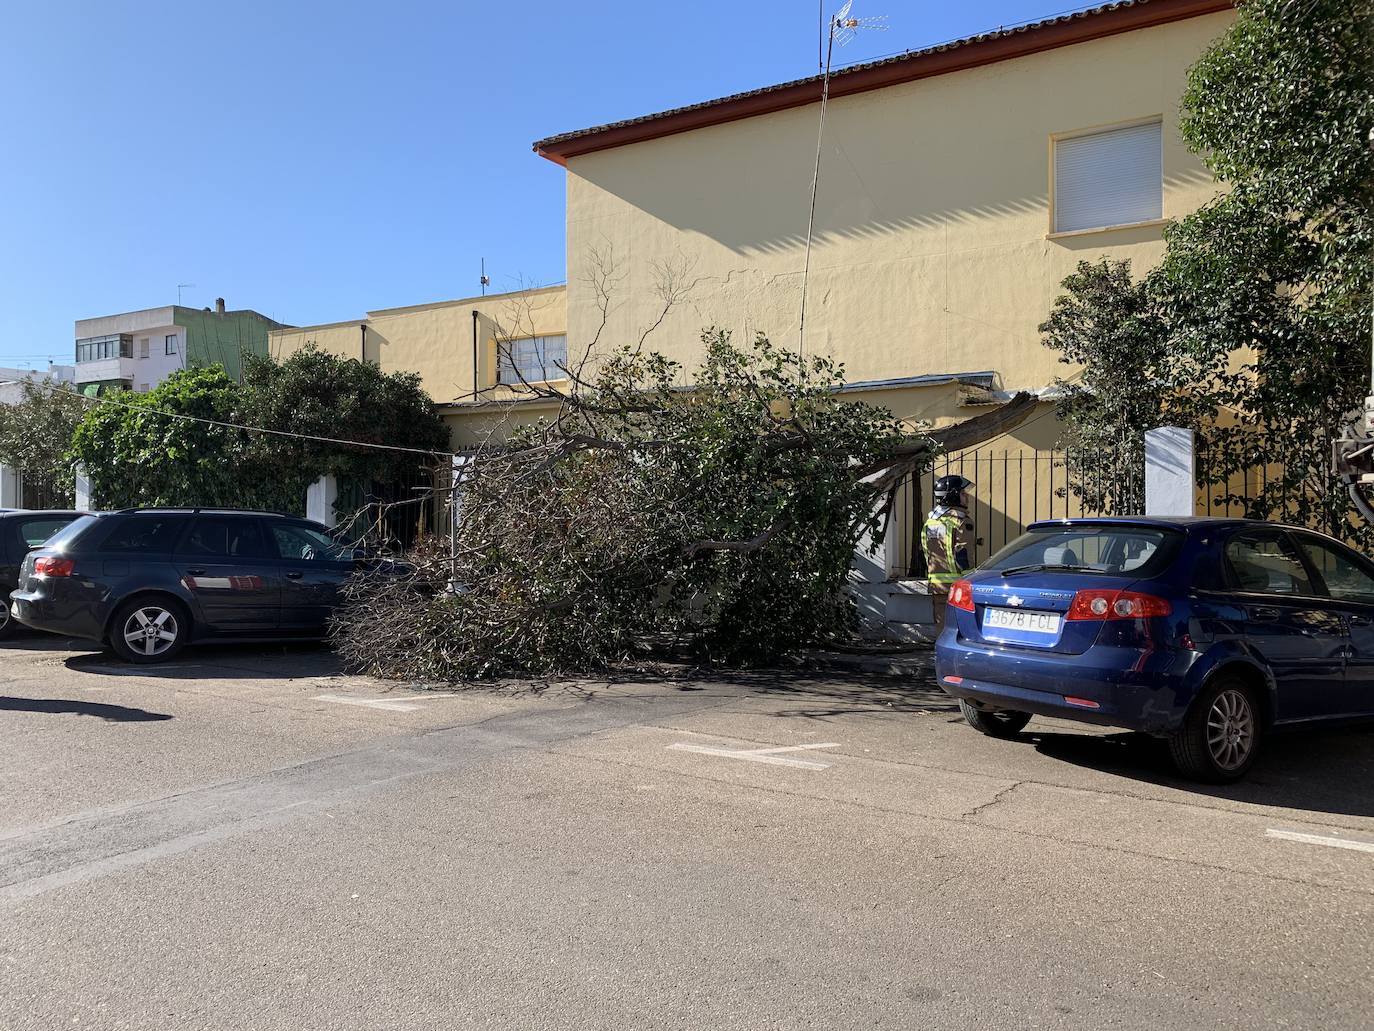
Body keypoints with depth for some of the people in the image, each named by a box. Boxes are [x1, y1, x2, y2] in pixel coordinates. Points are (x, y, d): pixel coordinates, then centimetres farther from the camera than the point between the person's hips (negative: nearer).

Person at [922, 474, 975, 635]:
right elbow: (963, 555, -16)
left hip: (936, 586, 7)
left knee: (941, 627, 13)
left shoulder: (930, 520, 13)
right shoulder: (960, 520, -12)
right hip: (956, 585, -7)